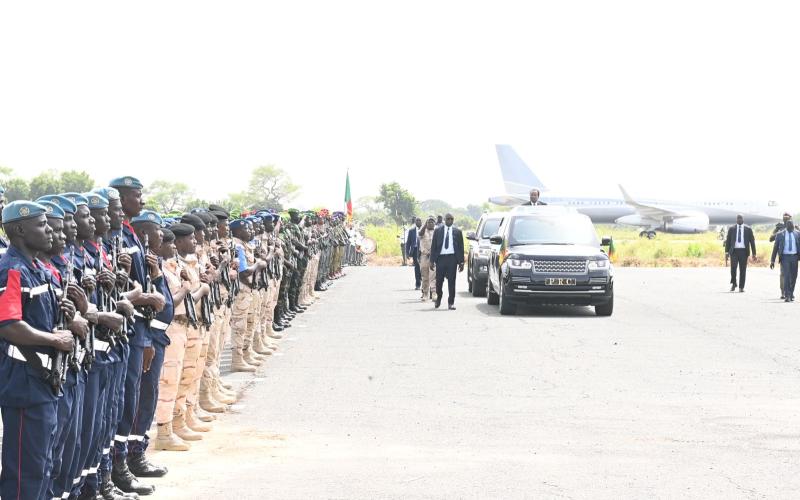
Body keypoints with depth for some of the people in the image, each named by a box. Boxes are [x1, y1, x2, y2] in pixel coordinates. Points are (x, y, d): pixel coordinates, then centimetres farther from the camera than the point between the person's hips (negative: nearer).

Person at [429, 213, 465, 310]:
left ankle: (451, 302, 3)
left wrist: (461, 262, 2)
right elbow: (433, 246, 7)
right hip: (440, 257, 0)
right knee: (439, 280, 3)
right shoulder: (438, 231, 7)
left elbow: (461, 247, 8)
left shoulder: (457, 232, 8)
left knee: (452, 281, -2)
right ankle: (438, 297, 28)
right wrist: (432, 261, -1)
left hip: (452, 258, 0)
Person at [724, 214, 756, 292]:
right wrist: (727, 251, 2)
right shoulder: (731, 229, 9)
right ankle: (733, 284, 6)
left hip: (743, 251, 0)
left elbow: (752, 241, 8)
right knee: (733, 267, -13)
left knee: (743, 270, -2)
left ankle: (741, 287, 5)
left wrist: (754, 254, 4)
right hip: (734, 250, 0)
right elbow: (728, 240, 10)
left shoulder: (748, 229, 8)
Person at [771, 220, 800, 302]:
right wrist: (772, 261, 0)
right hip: (785, 257, -3)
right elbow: (775, 248, 4)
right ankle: (787, 296, -14)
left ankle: (791, 294, 28)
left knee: (793, 277, 9)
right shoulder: (780, 235, 2)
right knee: (786, 276, -14)